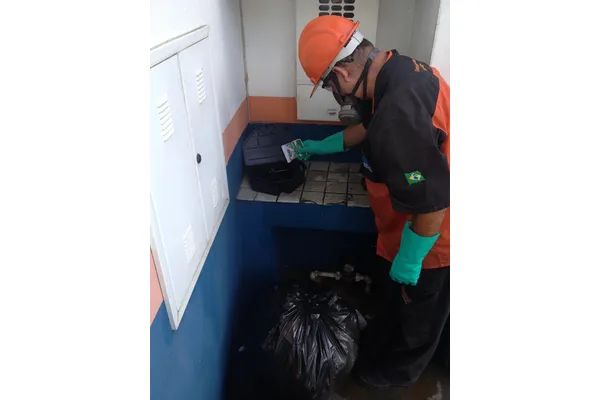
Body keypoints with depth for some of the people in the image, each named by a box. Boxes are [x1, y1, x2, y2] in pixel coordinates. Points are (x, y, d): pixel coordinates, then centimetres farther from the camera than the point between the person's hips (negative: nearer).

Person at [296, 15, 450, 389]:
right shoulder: (403, 68, -5)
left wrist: (407, 261, -18)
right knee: (395, 297, 30)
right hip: (426, 230, 9)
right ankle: (379, 346, 57)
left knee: (415, 314, 20)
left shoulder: (398, 117, -38)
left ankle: (396, 372, 48)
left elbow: (431, 205, -34)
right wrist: (322, 146, 21)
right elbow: (370, 125, 13)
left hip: (428, 243, -9)